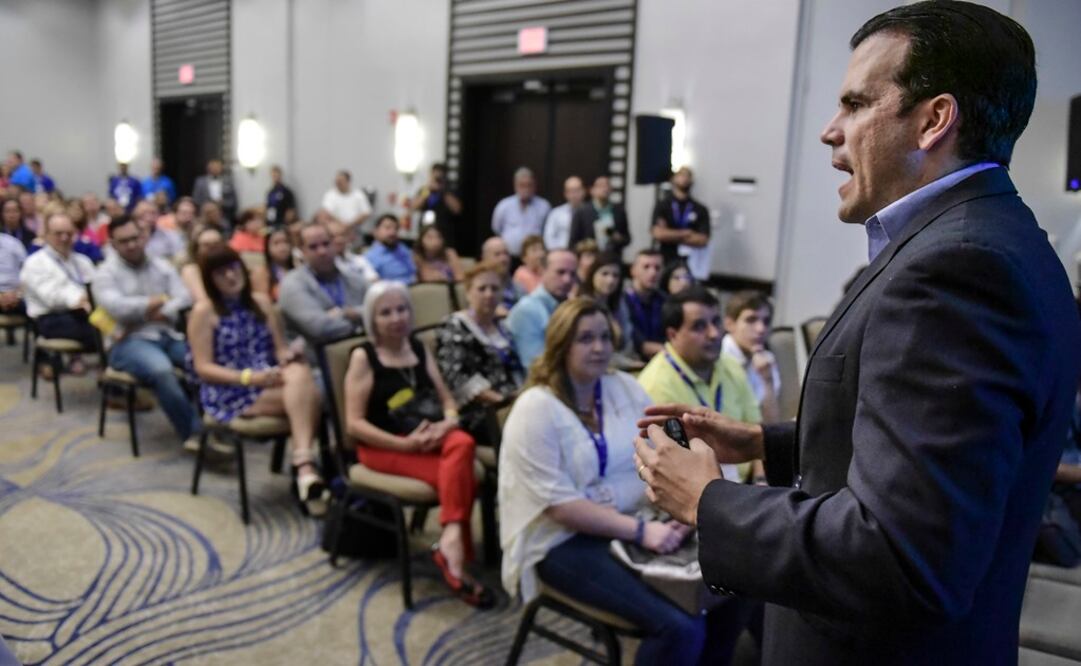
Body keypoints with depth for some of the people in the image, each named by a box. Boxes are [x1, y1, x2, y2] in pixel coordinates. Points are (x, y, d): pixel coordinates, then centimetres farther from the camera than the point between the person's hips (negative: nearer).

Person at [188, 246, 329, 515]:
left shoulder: (261, 302, 14)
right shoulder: (204, 310, -1)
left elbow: (280, 349, 12)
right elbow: (203, 368, -7)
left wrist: (291, 356, -14)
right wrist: (250, 377, -21)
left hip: (269, 382, 4)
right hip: (228, 393, -4)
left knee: (301, 375, -33)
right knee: (305, 396, -30)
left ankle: (303, 465, -38)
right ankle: (304, 465, -27)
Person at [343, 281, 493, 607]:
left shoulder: (419, 349, 14)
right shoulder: (363, 357, -3)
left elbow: (447, 400, 14)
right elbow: (354, 424, -9)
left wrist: (446, 424, -12)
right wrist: (406, 444, -21)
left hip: (430, 437, 5)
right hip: (384, 446, -4)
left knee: (463, 444, -32)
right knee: (460, 476, -29)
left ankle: (450, 542, -34)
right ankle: (456, 555, -24)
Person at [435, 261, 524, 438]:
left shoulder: (501, 328, 23)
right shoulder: (454, 329, 0)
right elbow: (457, 378, -11)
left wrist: (520, 394, -1)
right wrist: (500, 399, -17)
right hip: (478, 414, -7)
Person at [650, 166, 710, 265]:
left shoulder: (701, 210, 5)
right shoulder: (662, 206, 2)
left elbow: (702, 240, -6)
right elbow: (659, 233, -11)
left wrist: (670, 236, -7)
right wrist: (685, 233, -4)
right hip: (666, 262, -1)